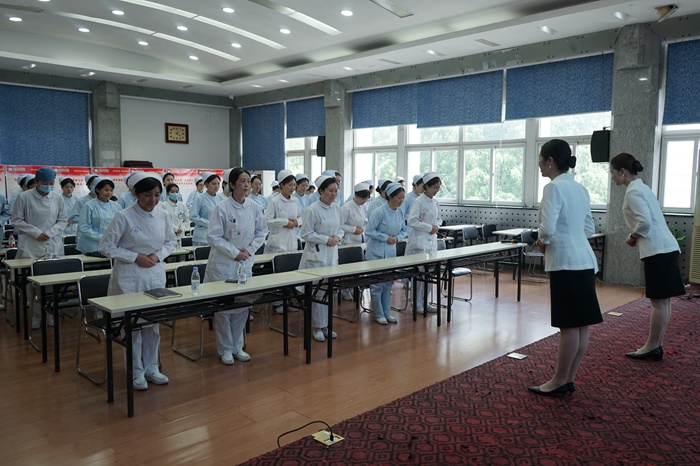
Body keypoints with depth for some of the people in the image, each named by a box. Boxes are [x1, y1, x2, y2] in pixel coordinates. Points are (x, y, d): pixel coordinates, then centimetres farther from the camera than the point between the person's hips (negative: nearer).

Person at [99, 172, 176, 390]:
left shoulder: (163, 215, -1)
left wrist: (158, 255, -7)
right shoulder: (124, 216, -15)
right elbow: (106, 247, -11)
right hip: (129, 276, -4)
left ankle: (151, 367, 26)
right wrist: (136, 257, -16)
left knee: (153, 322, 11)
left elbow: (170, 242, 12)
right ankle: (136, 372, 18)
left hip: (155, 274, 4)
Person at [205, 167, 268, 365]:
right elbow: (213, 236, -14)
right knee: (224, 307, 3)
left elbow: (262, 232, 9)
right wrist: (234, 252, -15)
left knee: (243, 305, 10)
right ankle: (225, 349, 18)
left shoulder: (255, 207, -1)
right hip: (223, 264, -4)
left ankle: (237, 346, 26)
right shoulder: (222, 208, -14)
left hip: (245, 262, 5)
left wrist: (250, 249, -4)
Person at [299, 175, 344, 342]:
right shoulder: (312, 210, -13)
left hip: (332, 254, 7)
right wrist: (326, 239, -16)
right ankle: (317, 327, 10)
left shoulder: (337, 208, 8)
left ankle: (325, 325, 22)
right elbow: (306, 233, -12)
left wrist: (337, 237, -4)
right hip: (316, 254, -6)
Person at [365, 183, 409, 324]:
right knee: (377, 284, 0)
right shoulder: (379, 212, -18)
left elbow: (404, 230, 12)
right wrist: (386, 237, -19)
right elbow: (369, 231, -16)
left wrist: (397, 237, -8)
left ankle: (387, 312, 23)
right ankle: (379, 314, 13)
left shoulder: (400, 212, 2)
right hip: (377, 252, -7)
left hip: (391, 251, 7)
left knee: (388, 283, 12)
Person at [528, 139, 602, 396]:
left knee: (569, 326, -1)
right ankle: (568, 379, 21)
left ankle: (559, 381, 11)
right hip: (585, 260, 9)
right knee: (581, 325, 10)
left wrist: (542, 241, -1)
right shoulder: (580, 189, 14)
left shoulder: (554, 187, -13)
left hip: (566, 263, -9)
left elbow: (547, 228, -22)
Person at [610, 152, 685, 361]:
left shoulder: (633, 192, -12)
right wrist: (637, 238, 11)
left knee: (658, 302, -3)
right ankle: (656, 345, 19)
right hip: (665, 247, 10)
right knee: (663, 301, 11)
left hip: (657, 250, -10)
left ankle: (651, 347, 6)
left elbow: (644, 222, -23)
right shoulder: (641, 187, 18)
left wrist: (632, 238, -7)